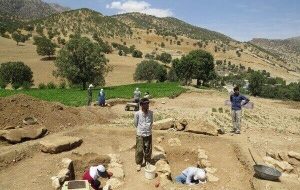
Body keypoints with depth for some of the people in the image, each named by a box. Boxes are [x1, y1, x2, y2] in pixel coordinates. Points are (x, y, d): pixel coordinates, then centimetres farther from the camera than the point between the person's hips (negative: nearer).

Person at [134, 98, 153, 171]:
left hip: (149, 134, 2)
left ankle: (147, 161, 36)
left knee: (148, 149, 13)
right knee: (139, 150, 6)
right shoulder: (137, 113, -16)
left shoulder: (151, 113, -7)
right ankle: (139, 163, 26)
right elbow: (136, 124, 0)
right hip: (140, 134, -2)